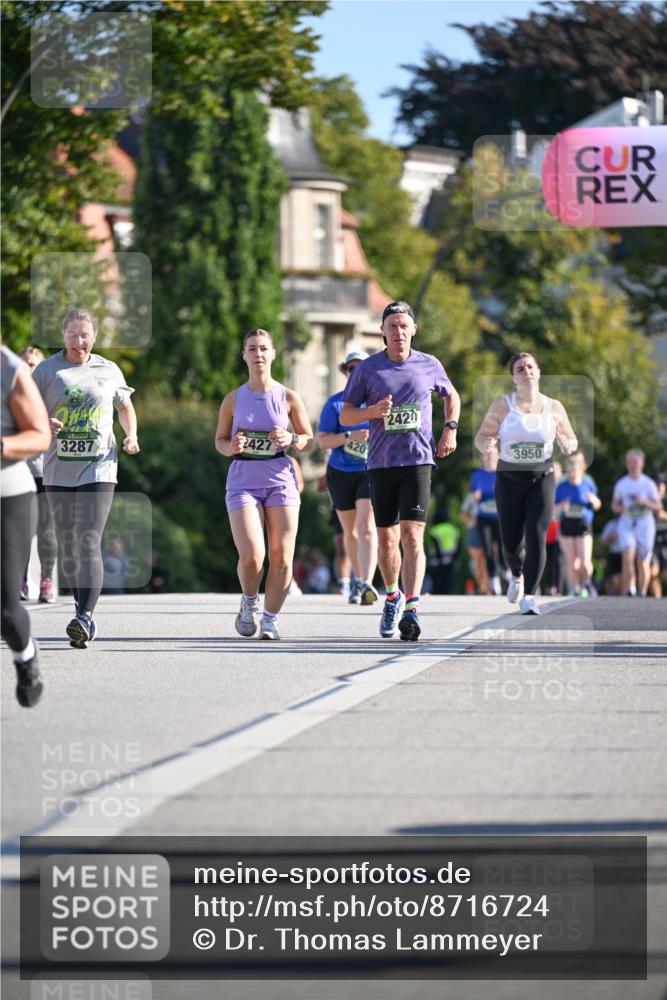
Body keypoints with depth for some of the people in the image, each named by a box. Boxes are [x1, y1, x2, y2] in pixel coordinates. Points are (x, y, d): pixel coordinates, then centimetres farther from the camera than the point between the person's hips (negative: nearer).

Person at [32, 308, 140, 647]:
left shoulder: (109, 371, 7)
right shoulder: (46, 370, 3)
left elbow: (125, 406, 23)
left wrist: (131, 436, 5)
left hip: (98, 469, -2)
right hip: (59, 470, 2)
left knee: (88, 544, -15)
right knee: (68, 548, 10)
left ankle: (85, 619, -22)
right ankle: (81, 605, 29)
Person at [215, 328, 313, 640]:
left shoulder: (288, 397, 2)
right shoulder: (233, 399, 4)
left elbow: (308, 439, 8)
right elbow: (220, 440, 12)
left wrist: (289, 439, -13)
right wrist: (232, 447, -10)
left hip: (280, 482, 1)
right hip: (242, 483, -1)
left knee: (282, 558, -4)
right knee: (251, 556, -16)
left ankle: (270, 620, 10)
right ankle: (249, 603, 13)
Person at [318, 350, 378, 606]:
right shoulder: (335, 404, -2)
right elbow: (322, 440, -8)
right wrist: (349, 436, -22)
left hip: (372, 472, -1)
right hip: (341, 474, 2)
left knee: (366, 526, -19)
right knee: (350, 530, 13)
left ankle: (367, 584, -29)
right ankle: (358, 579, 33)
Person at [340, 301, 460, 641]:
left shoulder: (430, 366, 6)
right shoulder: (367, 369, 3)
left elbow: (452, 396, 25)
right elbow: (345, 415, 5)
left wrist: (450, 429, 9)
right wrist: (372, 411, -15)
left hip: (418, 462, -1)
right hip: (381, 463, 1)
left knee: (412, 536, -14)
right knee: (386, 538, 7)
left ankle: (411, 609, -21)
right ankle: (393, 596, 32)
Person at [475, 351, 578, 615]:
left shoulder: (554, 408, 2)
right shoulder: (502, 405, -1)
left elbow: (570, 442, 11)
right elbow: (482, 436, 4)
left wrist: (569, 446, -14)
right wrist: (486, 444, -20)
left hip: (542, 480, 0)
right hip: (509, 481, 0)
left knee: (536, 537, -16)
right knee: (511, 543, 3)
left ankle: (528, 596, -13)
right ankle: (517, 575, 37)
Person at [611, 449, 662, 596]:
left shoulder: (648, 484, 1)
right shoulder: (621, 484, 7)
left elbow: (658, 507, 2)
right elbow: (614, 505, 16)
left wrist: (645, 502, -17)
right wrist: (622, 509, -7)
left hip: (645, 525, 0)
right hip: (626, 524, 0)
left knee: (643, 562, 3)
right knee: (628, 558, -18)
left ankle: (642, 593, 17)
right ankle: (626, 592, -21)